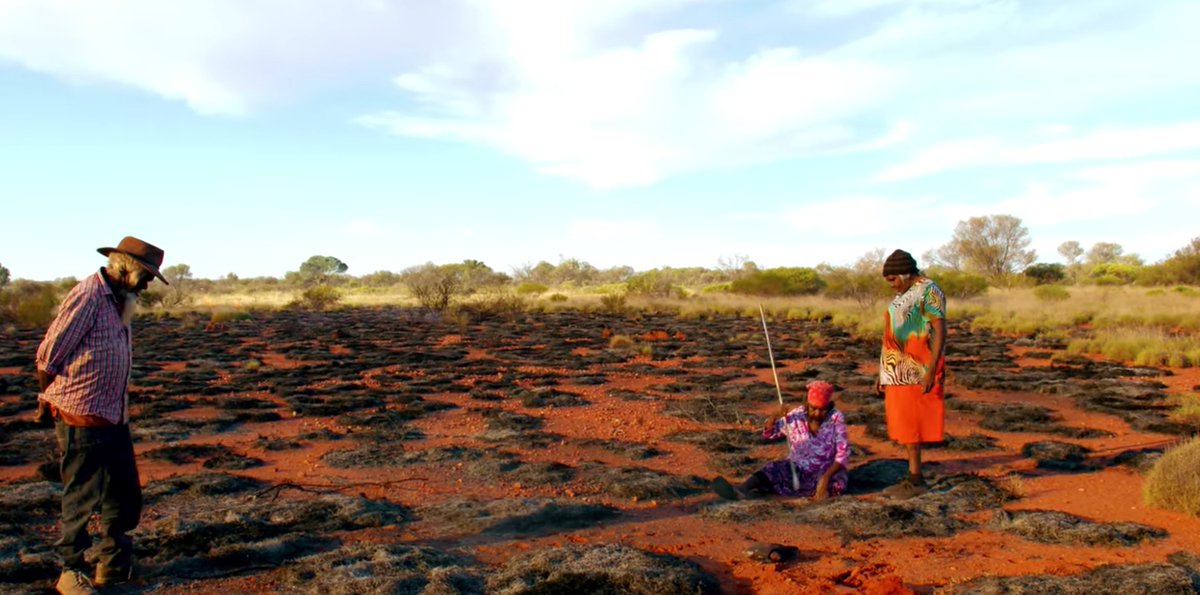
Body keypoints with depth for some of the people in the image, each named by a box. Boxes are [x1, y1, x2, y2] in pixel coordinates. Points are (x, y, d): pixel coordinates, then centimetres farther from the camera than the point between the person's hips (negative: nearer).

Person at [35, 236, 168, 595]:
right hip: (82, 421, -9)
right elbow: (48, 357, -15)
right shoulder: (87, 297, -17)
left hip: (115, 418, 9)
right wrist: (56, 403, -3)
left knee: (126, 494, 16)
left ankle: (114, 565, 32)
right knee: (81, 500, 5)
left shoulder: (119, 300, 12)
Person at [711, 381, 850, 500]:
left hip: (825, 473, -2)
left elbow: (843, 453, -15)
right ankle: (741, 490, -56)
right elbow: (768, 434, 0)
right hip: (796, 472, 3)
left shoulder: (836, 418, -10)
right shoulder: (796, 417, -3)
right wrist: (774, 417, -21)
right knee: (774, 470, -25)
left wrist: (826, 478, -29)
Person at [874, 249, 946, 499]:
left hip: (916, 371, -9)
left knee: (909, 424, -6)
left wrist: (931, 371, -22)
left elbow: (940, 330, -16)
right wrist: (883, 372, 16)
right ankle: (914, 478, 16)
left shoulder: (928, 291, -11)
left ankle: (916, 479, 2)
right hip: (900, 371, 9)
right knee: (903, 424, 10)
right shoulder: (902, 296, 16)